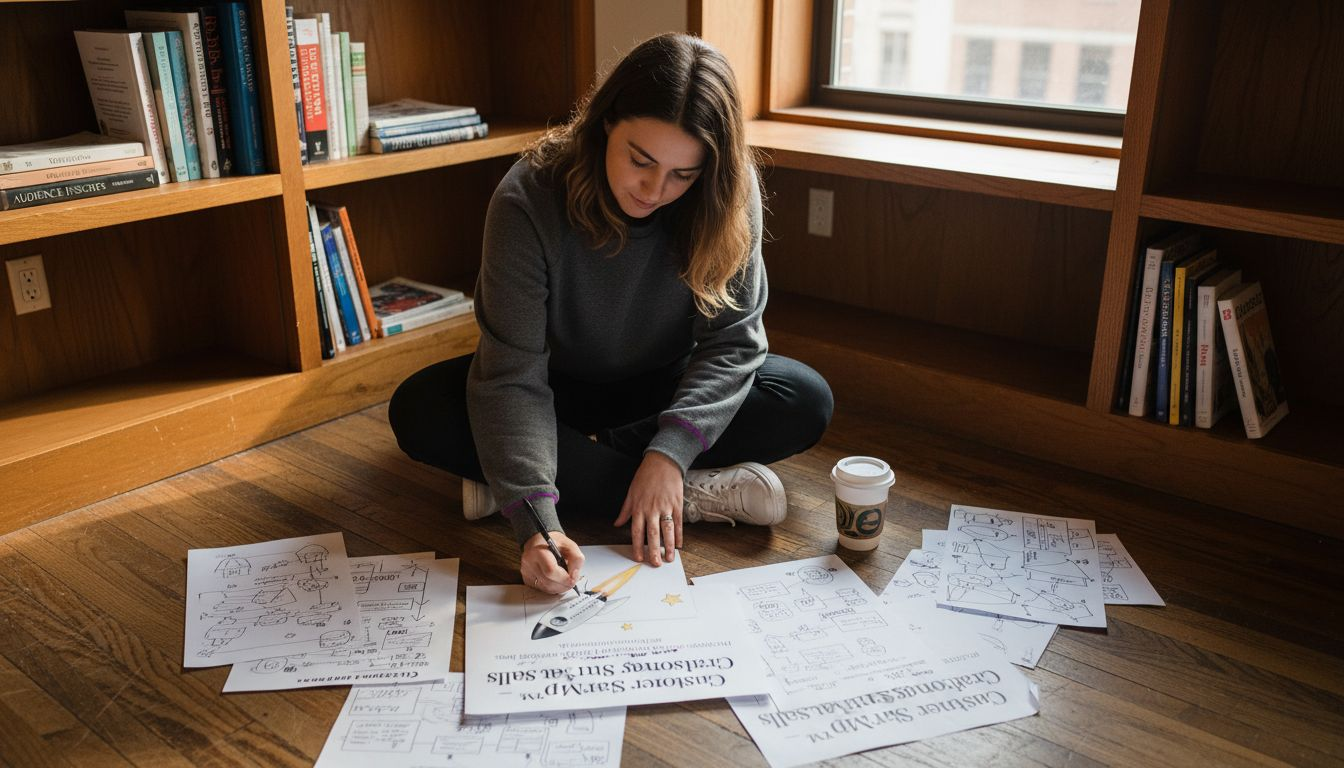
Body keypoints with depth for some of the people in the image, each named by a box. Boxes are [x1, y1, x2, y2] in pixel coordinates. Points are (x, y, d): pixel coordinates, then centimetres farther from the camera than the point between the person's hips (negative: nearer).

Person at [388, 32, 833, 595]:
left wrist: (670, 451, -36)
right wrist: (536, 520, -41)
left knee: (806, 403, -23)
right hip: (557, 390, 0)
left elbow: (732, 338, -20)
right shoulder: (530, 199, -27)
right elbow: (512, 373, -30)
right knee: (418, 410, -28)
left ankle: (577, 472, -21)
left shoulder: (729, 196, -21)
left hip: (665, 387, 1)